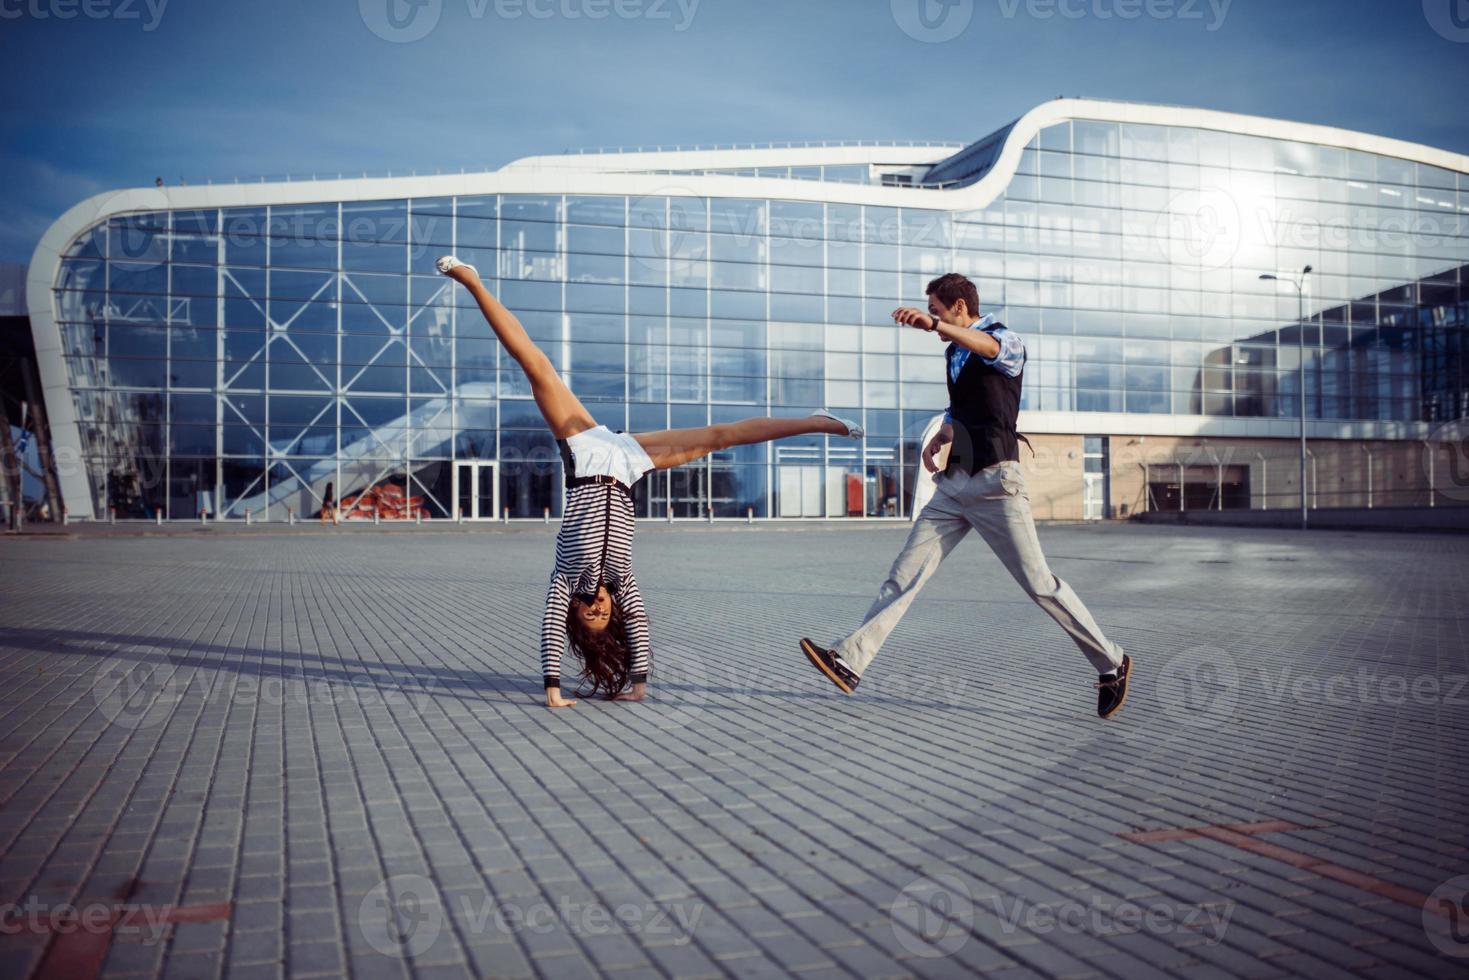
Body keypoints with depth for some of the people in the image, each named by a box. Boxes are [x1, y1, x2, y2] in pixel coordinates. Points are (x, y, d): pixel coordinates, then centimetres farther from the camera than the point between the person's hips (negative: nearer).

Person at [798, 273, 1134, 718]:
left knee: (1041, 585, -4)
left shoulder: (1007, 340, -7)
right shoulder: (954, 353, 17)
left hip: (995, 484, -7)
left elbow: (988, 347, -33)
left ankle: (1112, 664, 11)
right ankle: (850, 661, -2)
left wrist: (934, 325, -51)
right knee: (905, 572, 0)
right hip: (955, 482, 8)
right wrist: (939, 438, 10)